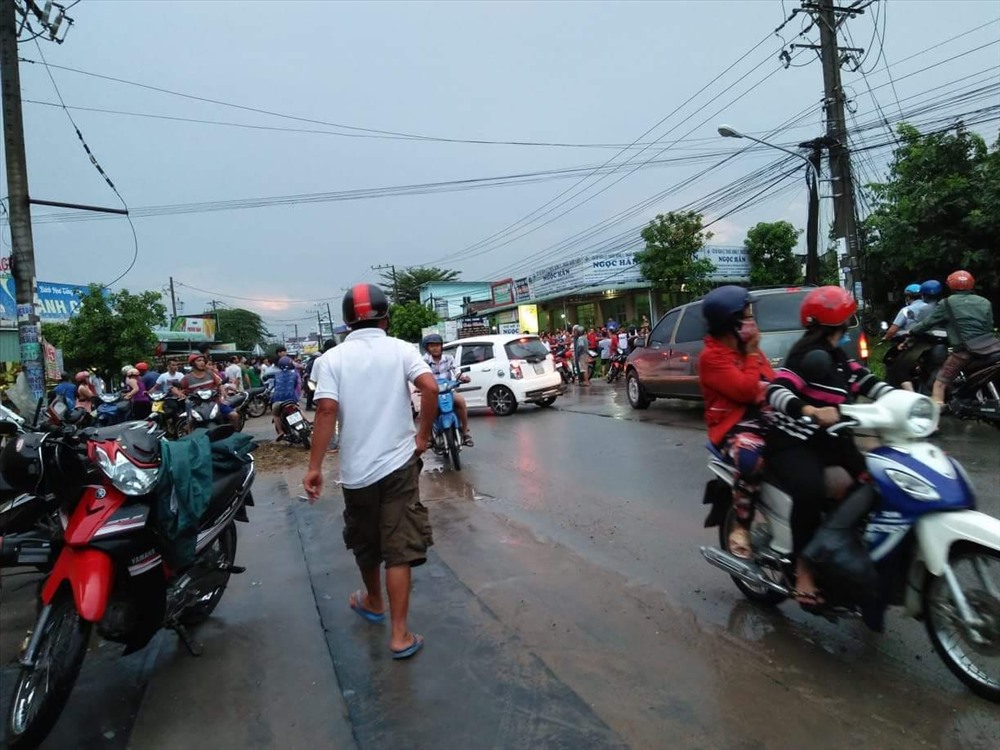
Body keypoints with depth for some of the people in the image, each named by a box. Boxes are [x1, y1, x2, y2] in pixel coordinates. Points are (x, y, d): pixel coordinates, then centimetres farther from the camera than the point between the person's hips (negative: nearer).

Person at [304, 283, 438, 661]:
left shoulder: (332, 358, -2)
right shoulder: (400, 349, -2)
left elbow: (327, 409, -14)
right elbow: (430, 387, -18)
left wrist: (314, 467, -11)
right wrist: (423, 436, -5)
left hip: (356, 467, 1)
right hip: (399, 462, -1)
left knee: (366, 543, 21)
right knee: (399, 547, 4)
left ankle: (373, 602, 44)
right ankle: (400, 634, 5)